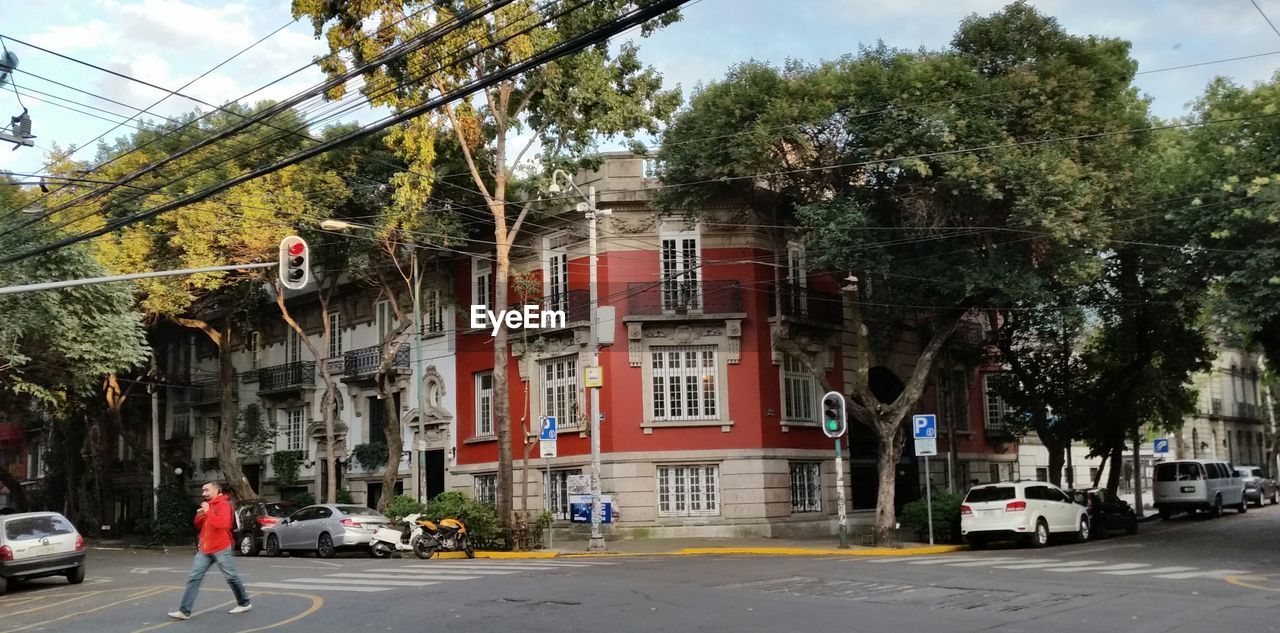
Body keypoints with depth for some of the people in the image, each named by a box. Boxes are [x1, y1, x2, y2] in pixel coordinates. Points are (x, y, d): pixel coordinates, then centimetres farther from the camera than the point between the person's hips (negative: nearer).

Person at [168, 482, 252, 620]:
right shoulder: (206, 506, 17)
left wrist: (208, 512, -20)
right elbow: (199, 527, 23)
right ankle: (185, 611, -5)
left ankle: (244, 603, 19)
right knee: (194, 578, -2)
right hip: (204, 549, 7)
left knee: (231, 577, 3)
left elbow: (222, 523, -26)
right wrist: (199, 516, 3)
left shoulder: (223, 505, -10)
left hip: (221, 549, -7)